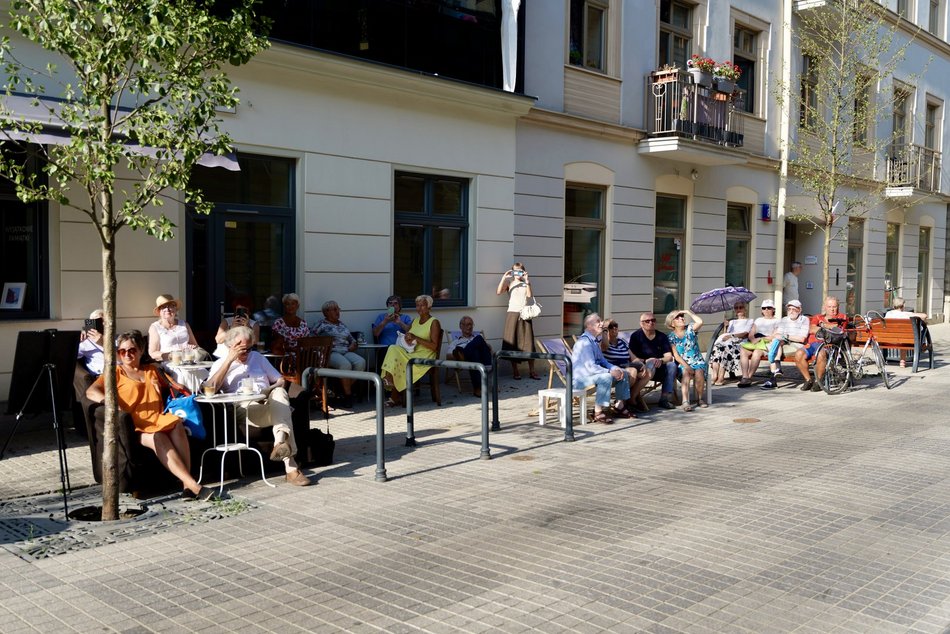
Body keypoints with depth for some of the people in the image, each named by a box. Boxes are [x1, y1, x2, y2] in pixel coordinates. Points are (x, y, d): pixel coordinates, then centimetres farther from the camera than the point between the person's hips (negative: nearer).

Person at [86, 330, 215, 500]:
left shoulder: (152, 370, 30)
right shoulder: (116, 372, 17)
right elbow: (91, 392, 1)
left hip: (159, 419, 3)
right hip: (136, 426, -3)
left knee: (176, 423, -33)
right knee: (159, 439, -36)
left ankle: (187, 485, -41)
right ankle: (194, 486, -45)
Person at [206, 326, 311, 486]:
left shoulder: (258, 357, 31)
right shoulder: (221, 364, 18)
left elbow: (280, 380, 27)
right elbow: (210, 389, -3)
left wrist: (272, 389, 2)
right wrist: (229, 360, -4)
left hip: (269, 404, 3)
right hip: (244, 409, -3)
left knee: (279, 393, -35)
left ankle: (280, 442, -56)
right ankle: (290, 466, -49)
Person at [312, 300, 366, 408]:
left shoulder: (342, 325, 27)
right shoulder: (321, 324, 10)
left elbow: (352, 340, 28)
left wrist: (353, 345, 6)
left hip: (346, 352, 6)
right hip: (331, 353, -5)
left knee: (361, 362, -26)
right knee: (345, 364, -36)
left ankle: (347, 389, -17)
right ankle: (348, 395, -26)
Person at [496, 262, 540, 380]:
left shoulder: (526, 283, 10)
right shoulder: (509, 283, 4)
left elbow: (529, 295, -8)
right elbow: (498, 292, -13)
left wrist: (527, 281, -14)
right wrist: (504, 277, -17)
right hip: (512, 313, -1)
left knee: (528, 341, 1)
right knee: (512, 342, -1)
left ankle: (532, 371, 6)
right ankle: (515, 370, 8)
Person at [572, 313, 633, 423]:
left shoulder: (595, 341, 12)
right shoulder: (584, 342, -20)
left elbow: (602, 361, 16)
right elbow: (591, 367, -27)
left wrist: (615, 368, -2)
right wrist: (611, 371, -24)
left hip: (592, 374, 11)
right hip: (580, 378, -10)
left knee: (623, 373, 9)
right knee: (606, 377, -36)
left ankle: (619, 407, 15)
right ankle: (598, 412, -31)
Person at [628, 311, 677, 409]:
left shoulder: (662, 337, 10)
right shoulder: (636, 336, -3)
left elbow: (669, 356, 0)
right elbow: (633, 358, -12)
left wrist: (661, 360, -22)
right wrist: (646, 361, -27)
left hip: (660, 370, 4)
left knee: (672, 365, -26)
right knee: (651, 365, -37)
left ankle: (665, 399, -25)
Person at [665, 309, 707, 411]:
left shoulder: (690, 329, 5)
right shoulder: (671, 336, 3)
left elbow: (700, 322, -18)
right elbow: (676, 355, -4)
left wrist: (687, 311, -9)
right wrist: (686, 366, -18)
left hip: (698, 362, 1)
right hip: (683, 364, -1)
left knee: (699, 373, -31)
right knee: (685, 373, -33)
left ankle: (700, 397, -7)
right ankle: (685, 401, -41)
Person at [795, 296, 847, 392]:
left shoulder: (841, 317, 19)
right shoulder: (817, 317, 25)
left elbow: (837, 328, -2)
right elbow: (811, 329, 5)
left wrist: (823, 325, 2)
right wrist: (829, 328, -3)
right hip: (812, 343, 3)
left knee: (820, 354, -39)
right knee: (799, 354, -29)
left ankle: (818, 381, -18)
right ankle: (808, 380, -10)